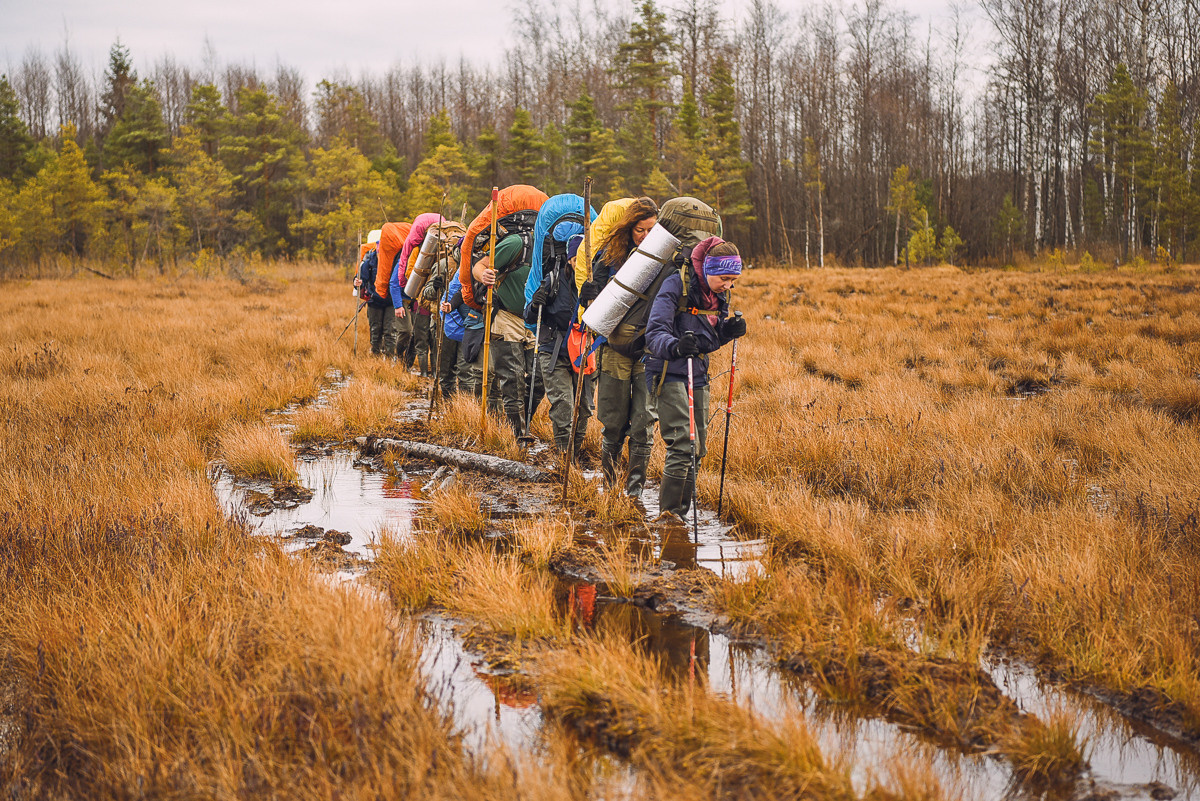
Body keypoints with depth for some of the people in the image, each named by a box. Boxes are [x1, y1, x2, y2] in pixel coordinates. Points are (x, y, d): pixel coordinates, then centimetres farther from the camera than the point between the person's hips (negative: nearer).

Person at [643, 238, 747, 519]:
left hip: (698, 375, 8)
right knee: (683, 445, -16)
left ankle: (679, 513, 19)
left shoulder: (718, 295, 7)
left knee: (696, 450, 8)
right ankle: (668, 514, -9)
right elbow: (655, 332, -24)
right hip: (669, 374, -8)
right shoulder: (676, 285, -16)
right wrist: (675, 347, -44)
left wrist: (728, 331, -5)